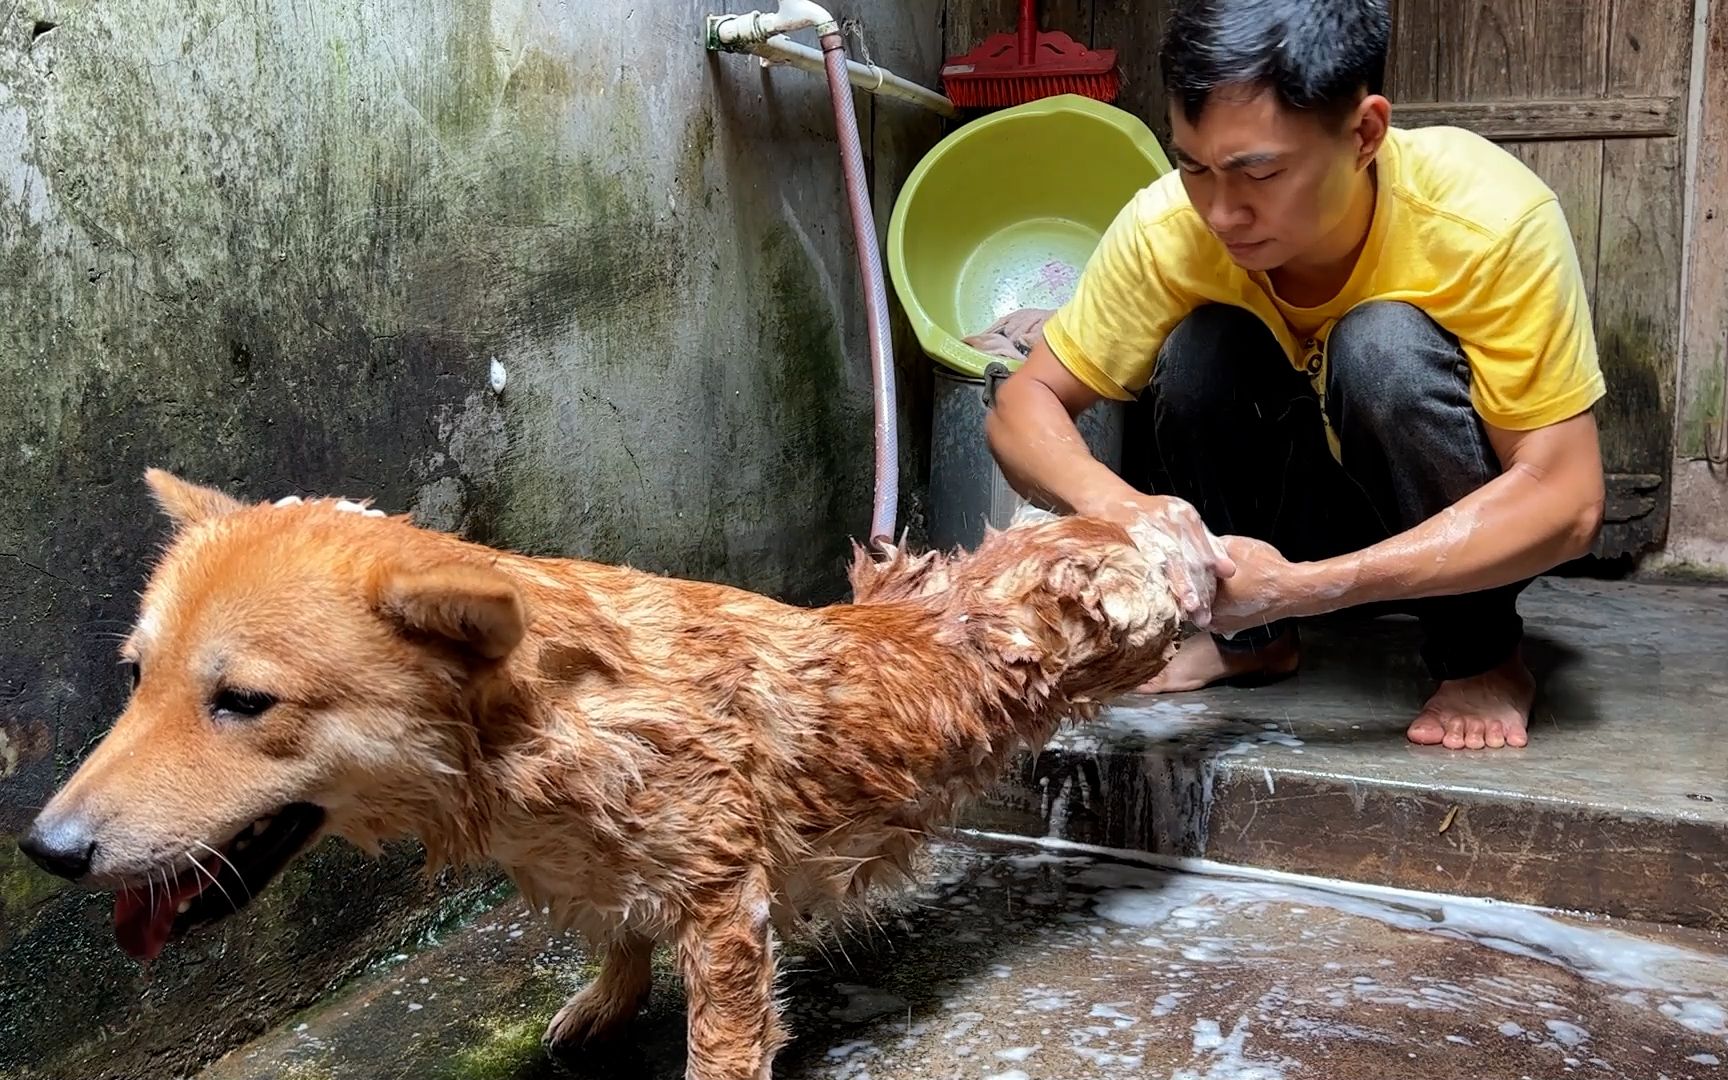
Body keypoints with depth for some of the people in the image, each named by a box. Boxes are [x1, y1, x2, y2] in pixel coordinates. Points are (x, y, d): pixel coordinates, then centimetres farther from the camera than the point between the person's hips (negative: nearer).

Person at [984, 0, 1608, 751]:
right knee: (1201, 348, -26)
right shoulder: (1168, 226, -23)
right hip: (1307, 514, 3)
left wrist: (1304, 586, -42)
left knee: (1385, 346, -32)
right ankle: (1250, 637, -2)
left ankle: (1481, 659, -9)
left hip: (1477, 527, -2)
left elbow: (1566, 502, -31)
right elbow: (1023, 404, -18)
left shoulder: (1490, 217, -31)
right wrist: (1114, 505, -41)